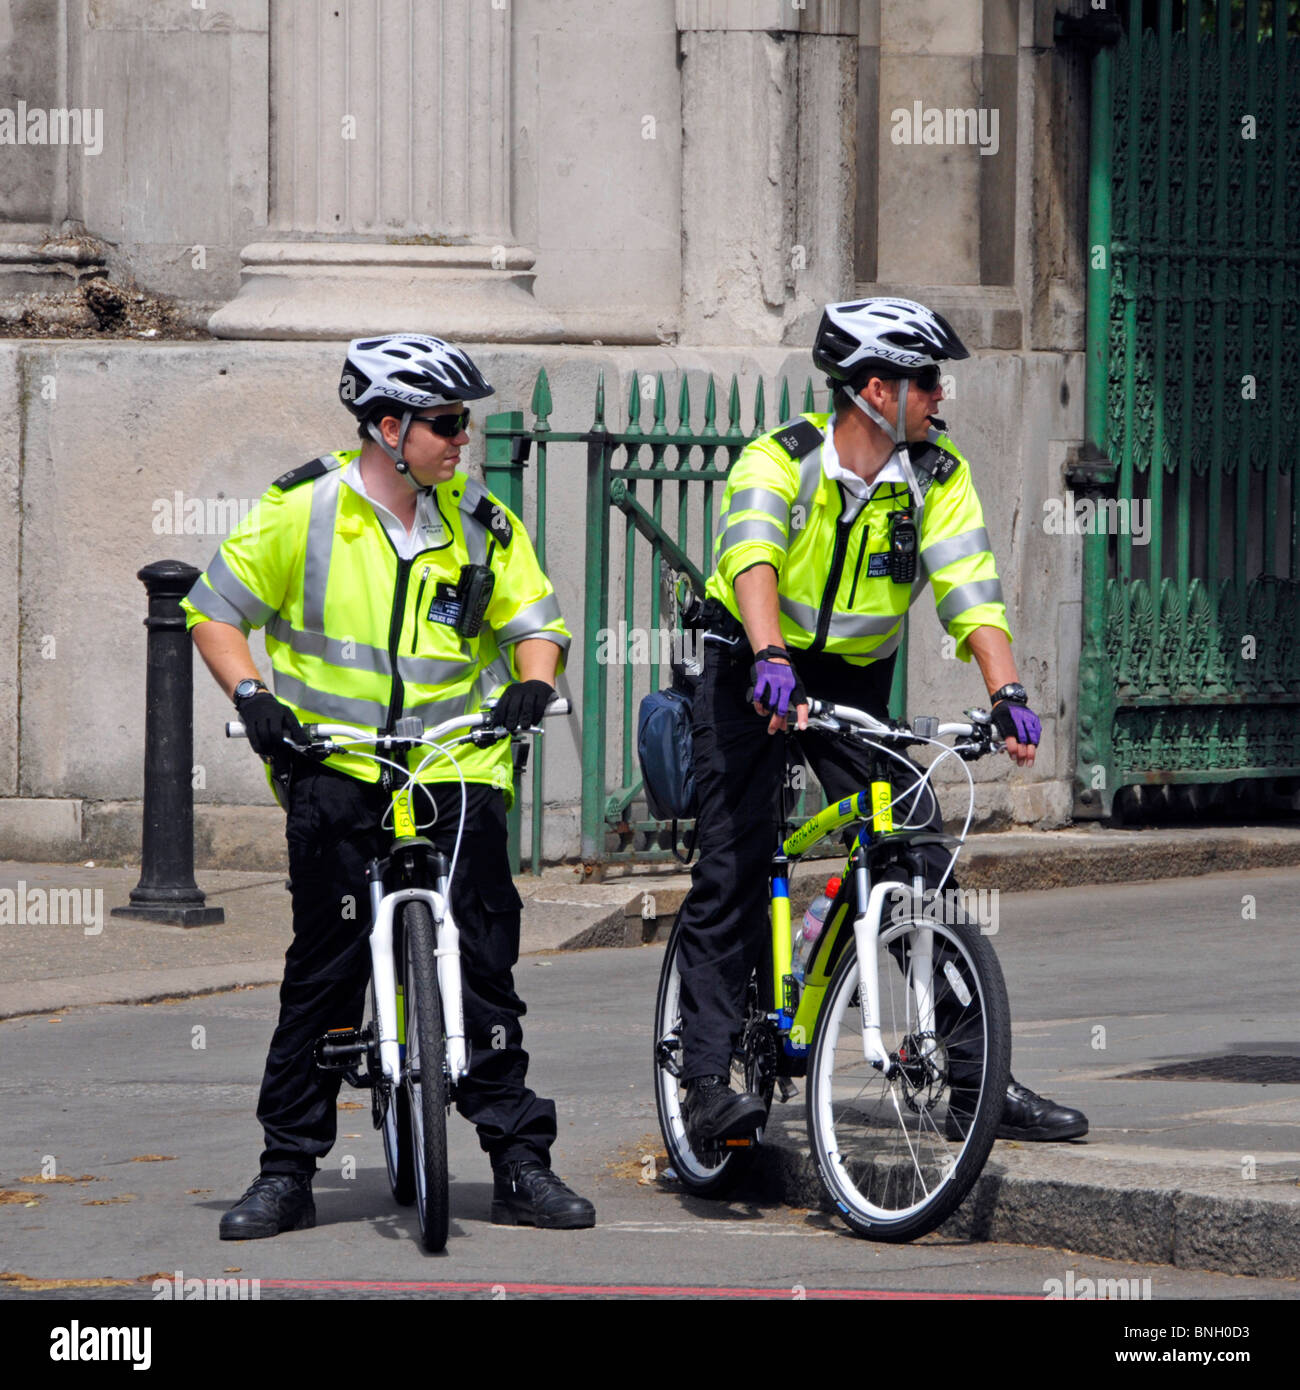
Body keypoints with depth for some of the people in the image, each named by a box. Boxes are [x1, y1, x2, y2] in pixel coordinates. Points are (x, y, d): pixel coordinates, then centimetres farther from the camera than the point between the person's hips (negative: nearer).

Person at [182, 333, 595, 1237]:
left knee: (485, 964, -5)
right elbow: (217, 611, 5)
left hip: (456, 769, 2)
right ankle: (288, 1172, 5)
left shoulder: (480, 524, 5)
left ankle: (521, 1163, 1)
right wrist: (252, 696, -10)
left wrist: (533, 682, -10)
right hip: (335, 769, -2)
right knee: (325, 969, -2)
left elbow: (534, 621, 12)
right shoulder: (302, 512, -3)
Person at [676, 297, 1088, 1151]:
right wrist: (770, 661, -53)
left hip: (856, 685, 3)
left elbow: (972, 591, -17)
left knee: (922, 864, -6)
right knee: (732, 874, -10)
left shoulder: (939, 480, -7)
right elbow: (753, 557, -35)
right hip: (755, 675, -3)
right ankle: (708, 1085, -7)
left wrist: (1007, 693, -33)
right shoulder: (780, 462, -18)